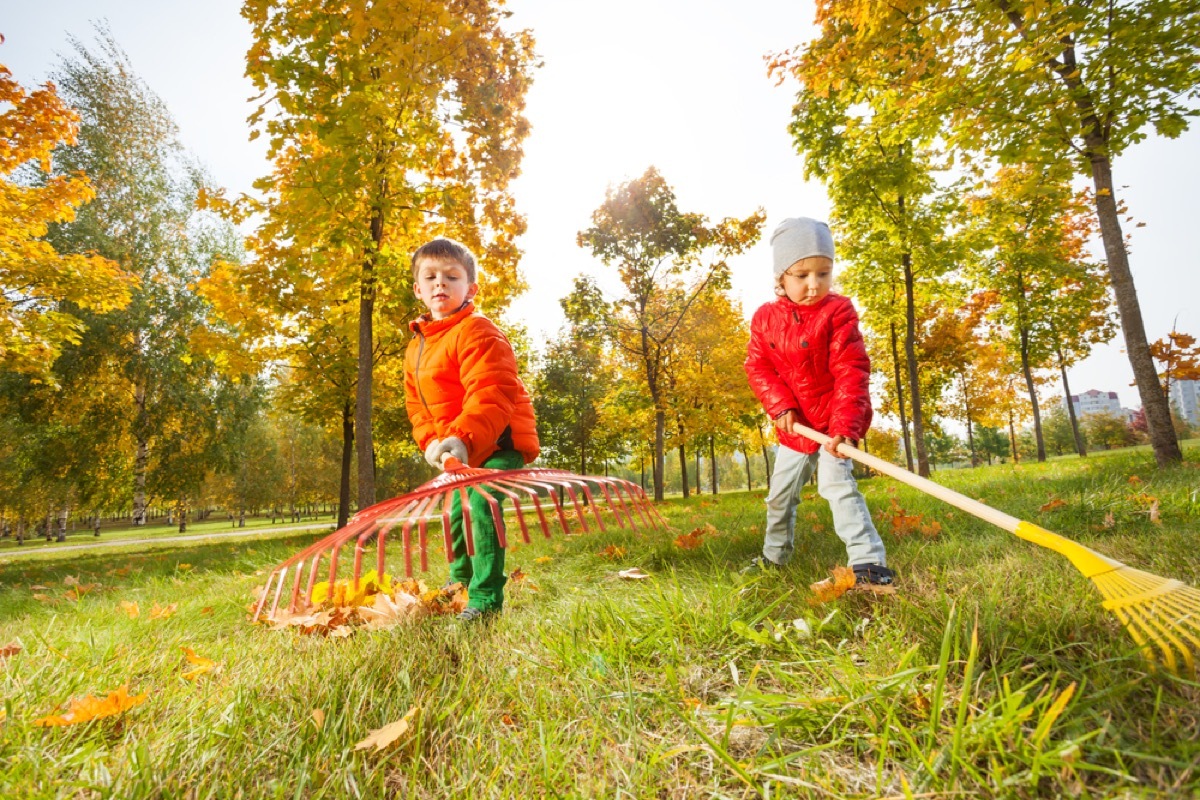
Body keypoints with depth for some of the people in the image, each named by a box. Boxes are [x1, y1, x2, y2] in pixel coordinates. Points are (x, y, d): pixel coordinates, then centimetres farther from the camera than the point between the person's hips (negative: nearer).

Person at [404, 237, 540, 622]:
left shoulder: (477, 332, -18)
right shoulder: (415, 349, 11)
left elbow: (493, 393, -30)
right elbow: (417, 405, 13)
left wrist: (462, 437, -38)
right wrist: (431, 442, -4)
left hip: (499, 442, -9)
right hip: (462, 452, 9)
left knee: (481, 504, -23)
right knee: (457, 513, 21)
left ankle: (486, 598, -12)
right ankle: (459, 582, 46)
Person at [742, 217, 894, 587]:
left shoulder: (838, 312, -16)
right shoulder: (765, 317, -4)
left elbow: (851, 373, -22)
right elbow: (757, 366, -4)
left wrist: (845, 426, -32)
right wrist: (781, 406, -18)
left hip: (835, 420, -4)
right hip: (794, 425, 5)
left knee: (835, 481, -23)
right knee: (780, 493, 15)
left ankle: (869, 562, -16)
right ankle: (774, 555, 35)